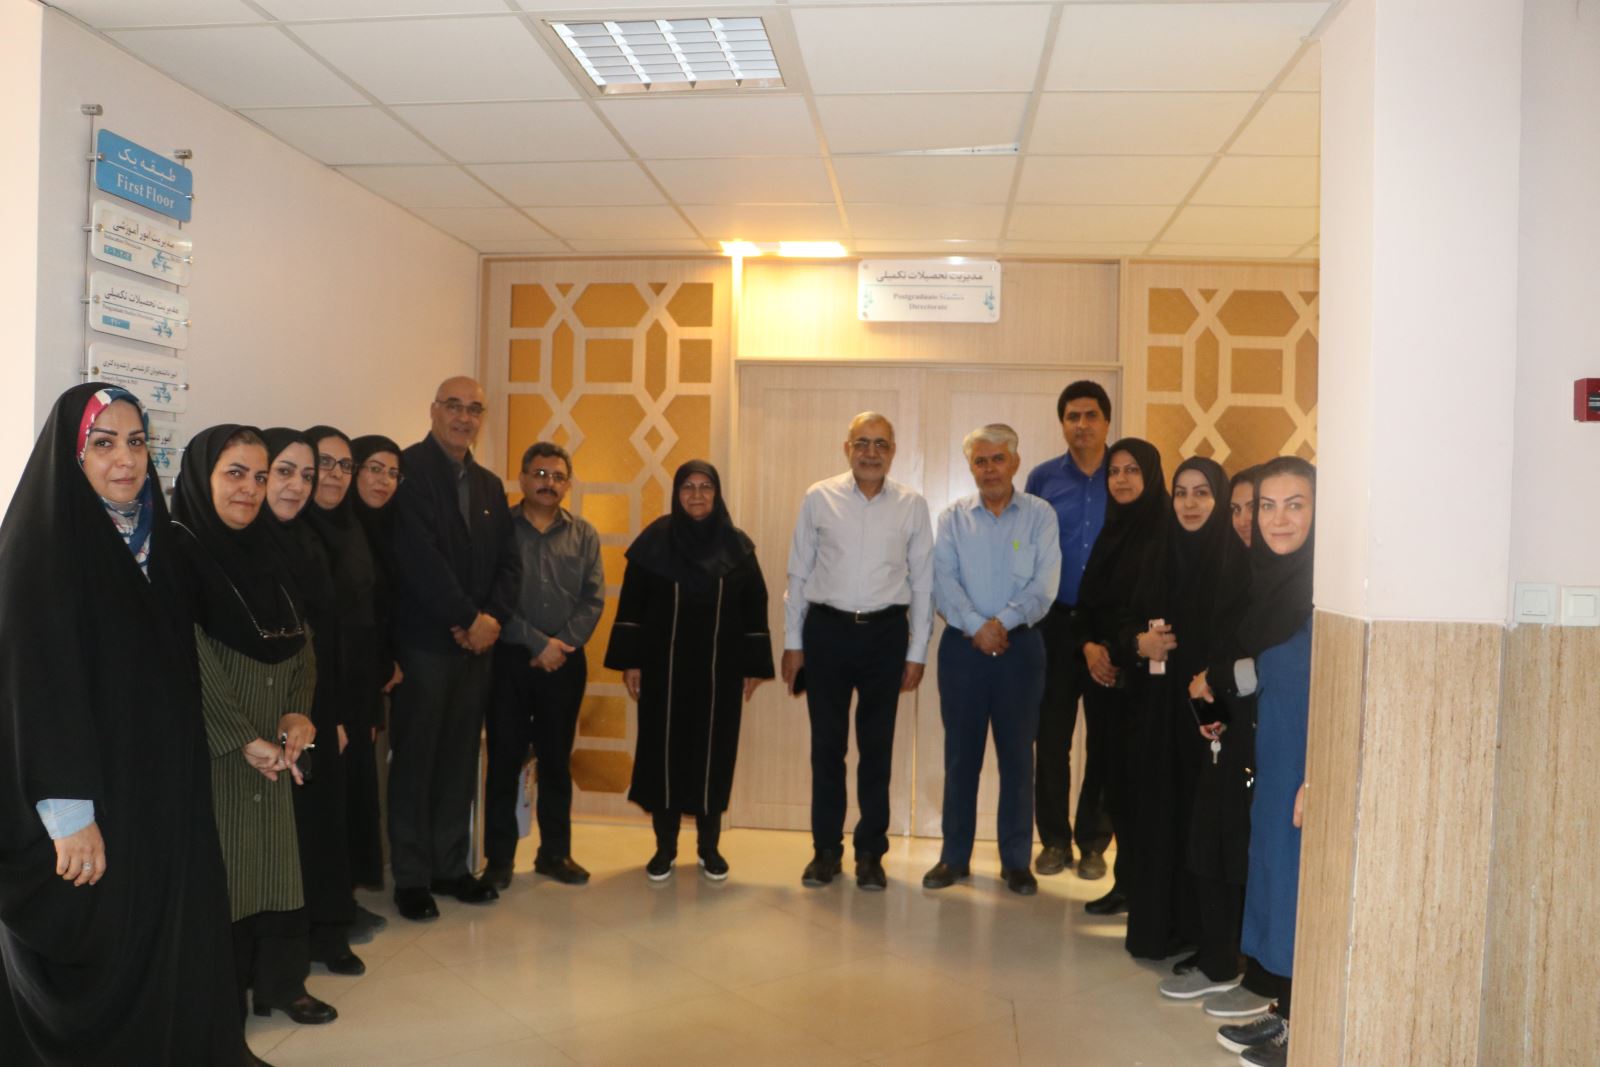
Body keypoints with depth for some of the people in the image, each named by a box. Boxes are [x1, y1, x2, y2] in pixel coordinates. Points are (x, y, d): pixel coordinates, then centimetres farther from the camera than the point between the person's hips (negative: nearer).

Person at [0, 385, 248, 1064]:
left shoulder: (150, 539, 9)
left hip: (162, 793, 7)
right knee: (95, 965, 4)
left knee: (164, 954, 12)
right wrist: (69, 813, -21)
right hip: (88, 804, -7)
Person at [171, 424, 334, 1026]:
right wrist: (242, 739, -18)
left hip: (271, 746, 7)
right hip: (210, 747, -6)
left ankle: (279, 980, 26)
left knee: (274, 859, 13)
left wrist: (299, 712, -7)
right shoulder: (176, 548, -11)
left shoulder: (261, 552, 11)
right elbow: (190, 659, -18)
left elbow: (298, 641, 9)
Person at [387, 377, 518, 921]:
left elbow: (507, 559, 11)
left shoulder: (489, 485, 16)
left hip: (477, 641, 6)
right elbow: (419, 556, -16)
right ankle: (410, 877, 13)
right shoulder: (409, 469, -6)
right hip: (424, 641, -6)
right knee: (414, 760, 3)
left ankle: (450, 867, 22)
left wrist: (493, 617, -6)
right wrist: (466, 619, -14)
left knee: (460, 760, 11)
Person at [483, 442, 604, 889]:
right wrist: (539, 642, -15)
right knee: (505, 759, 3)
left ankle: (555, 852, 21)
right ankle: (499, 856, 14)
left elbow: (593, 599, 1)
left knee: (557, 760, 10)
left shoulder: (584, 535, 7)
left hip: (565, 663, 2)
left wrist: (562, 644, -12)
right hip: (509, 659, -2)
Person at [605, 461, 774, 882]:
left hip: (718, 667, 1)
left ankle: (709, 847, 18)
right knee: (664, 748, 3)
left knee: (713, 749, 5)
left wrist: (754, 665, 0)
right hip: (664, 664, -1)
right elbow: (631, 605, 0)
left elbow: (754, 608, 4)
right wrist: (629, 661, -5)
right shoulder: (654, 540, 0)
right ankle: (665, 846, 16)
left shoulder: (737, 546, 2)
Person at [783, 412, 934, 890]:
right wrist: (792, 643, 2)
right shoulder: (819, 498, 1)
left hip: (886, 632, 0)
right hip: (826, 629, 0)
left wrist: (917, 653, 2)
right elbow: (798, 574, 4)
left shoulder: (912, 506, 2)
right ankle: (825, 849, 21)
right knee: (826, 744, 8)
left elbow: (922, 583, 4)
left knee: (877, 747, 9)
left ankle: (870, 852, 22)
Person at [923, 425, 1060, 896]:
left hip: (1020, 645, -1)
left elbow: (1045, 584, -7)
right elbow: (944, 580, -4)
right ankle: (954, 856, 18)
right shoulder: (953, 517, 7)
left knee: (1017, 754, 4)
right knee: (960, 752, 7)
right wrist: (975, 626, -17)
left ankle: (1016, 861, 16)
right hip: (962, 645, 1)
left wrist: (1003, 620, -18)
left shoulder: (1040, 516, 3)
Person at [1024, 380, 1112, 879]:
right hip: (1055, 623, 0)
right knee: (1051, 734, 4)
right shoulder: (1042, 479, 4)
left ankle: (1093, 842, 19)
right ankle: (1054, 838, 17)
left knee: (1106, 737, 6)